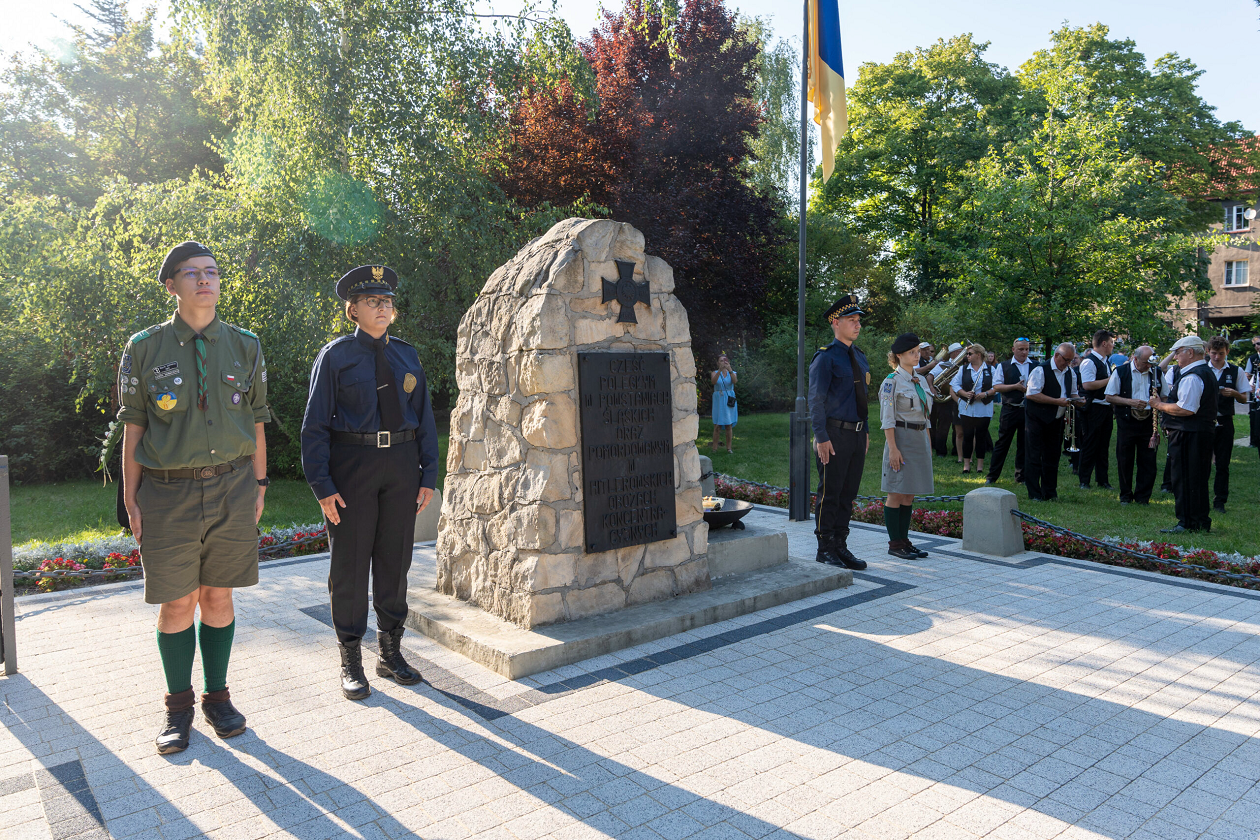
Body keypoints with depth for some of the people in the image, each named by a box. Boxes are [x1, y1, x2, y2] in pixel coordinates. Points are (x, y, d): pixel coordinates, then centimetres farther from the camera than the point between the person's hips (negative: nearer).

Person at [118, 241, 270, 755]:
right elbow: (133, 428, 3)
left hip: (232, 489, 1)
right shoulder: (144, 349, 1)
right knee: (176, 603, 5)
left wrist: (258, 488, 8)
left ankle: (217, 697, 26)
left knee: (218, 596, 9)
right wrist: (130, 500, 1)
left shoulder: (245, 347, 6)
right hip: (168, 493, -1)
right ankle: (178, 708, 23)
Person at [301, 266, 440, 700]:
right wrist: (322, 485, -12)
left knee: (395, 559, 11)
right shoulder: (335, 356, -1)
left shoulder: (406, 355, 10)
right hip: (351, 467, -4)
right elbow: (315, 424, -4)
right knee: (350, 563, 4)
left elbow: (424, 417, 10)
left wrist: (428, 474, 3)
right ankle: (351, 663, 17)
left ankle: (391, 653, 26)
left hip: (401, 467, 4)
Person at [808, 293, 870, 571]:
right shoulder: (825, 358, -8)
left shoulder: (860, 358, 15)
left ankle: (840, 546, 20)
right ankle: (825, 549, 10)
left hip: (857, 435, 7)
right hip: (835, 434, -7)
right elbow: (816, 400, -11)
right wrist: (821, 437, -16)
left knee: (848, 494, 11)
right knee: (830, 494, 0)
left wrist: (866, 431, 15)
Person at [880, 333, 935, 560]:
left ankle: (904, 540, 17)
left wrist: (928, 444, 15)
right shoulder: (892, 381, -9)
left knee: (910, 494, 10)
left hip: (919, 439, 8)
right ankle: (895, 543, 4)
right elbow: (887, 418, -13)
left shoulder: (921, 380, 14)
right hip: (901, 438, -7)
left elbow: (925, 415, 19)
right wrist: (893, 448, -18)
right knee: (896, 494, -2)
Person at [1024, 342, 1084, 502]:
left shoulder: (1070, 372, 10)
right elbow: (1031, 394, -21)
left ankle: (1050, 493, 20)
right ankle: (1034, 494, -1)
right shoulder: (1041, 370, -14)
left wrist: (1076, 399, -4)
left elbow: (1073, 392, 21)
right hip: (1037, 418, -7)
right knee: (1034, 457, -5)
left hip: (1056, 420, 7)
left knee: (1052, 457, 11)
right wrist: (1057, 401, -23)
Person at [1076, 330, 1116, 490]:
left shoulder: (1106, 361, 17)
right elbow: (1087, 384, -25)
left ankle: (1102, 480, 19)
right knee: (1090, 446, -3)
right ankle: (1084, 481, 4)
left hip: (1106, 408, 9)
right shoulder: (1089, 361, -13)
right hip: (1093, 409, -9)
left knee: (1104, 446, 12)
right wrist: (1109, 380, -18)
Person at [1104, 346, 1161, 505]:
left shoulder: (1156, 372, 7)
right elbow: (1109, 397, -2)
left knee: (1148, 461, 2)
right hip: (1127, 421, -2)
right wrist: (1131, 402, -15)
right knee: (1125, 460, 5)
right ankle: (1125, 495, 17)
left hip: (1148, 421, 2)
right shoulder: (1120, 372, -1)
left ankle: (1143, 496, 14)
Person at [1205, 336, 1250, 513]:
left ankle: (1220, 502, 13)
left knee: (1223, 464, 5)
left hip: (1225, 422, 1)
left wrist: (1234, 394, -13)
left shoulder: (1236, 371, 5)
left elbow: (1244, 399, 7)